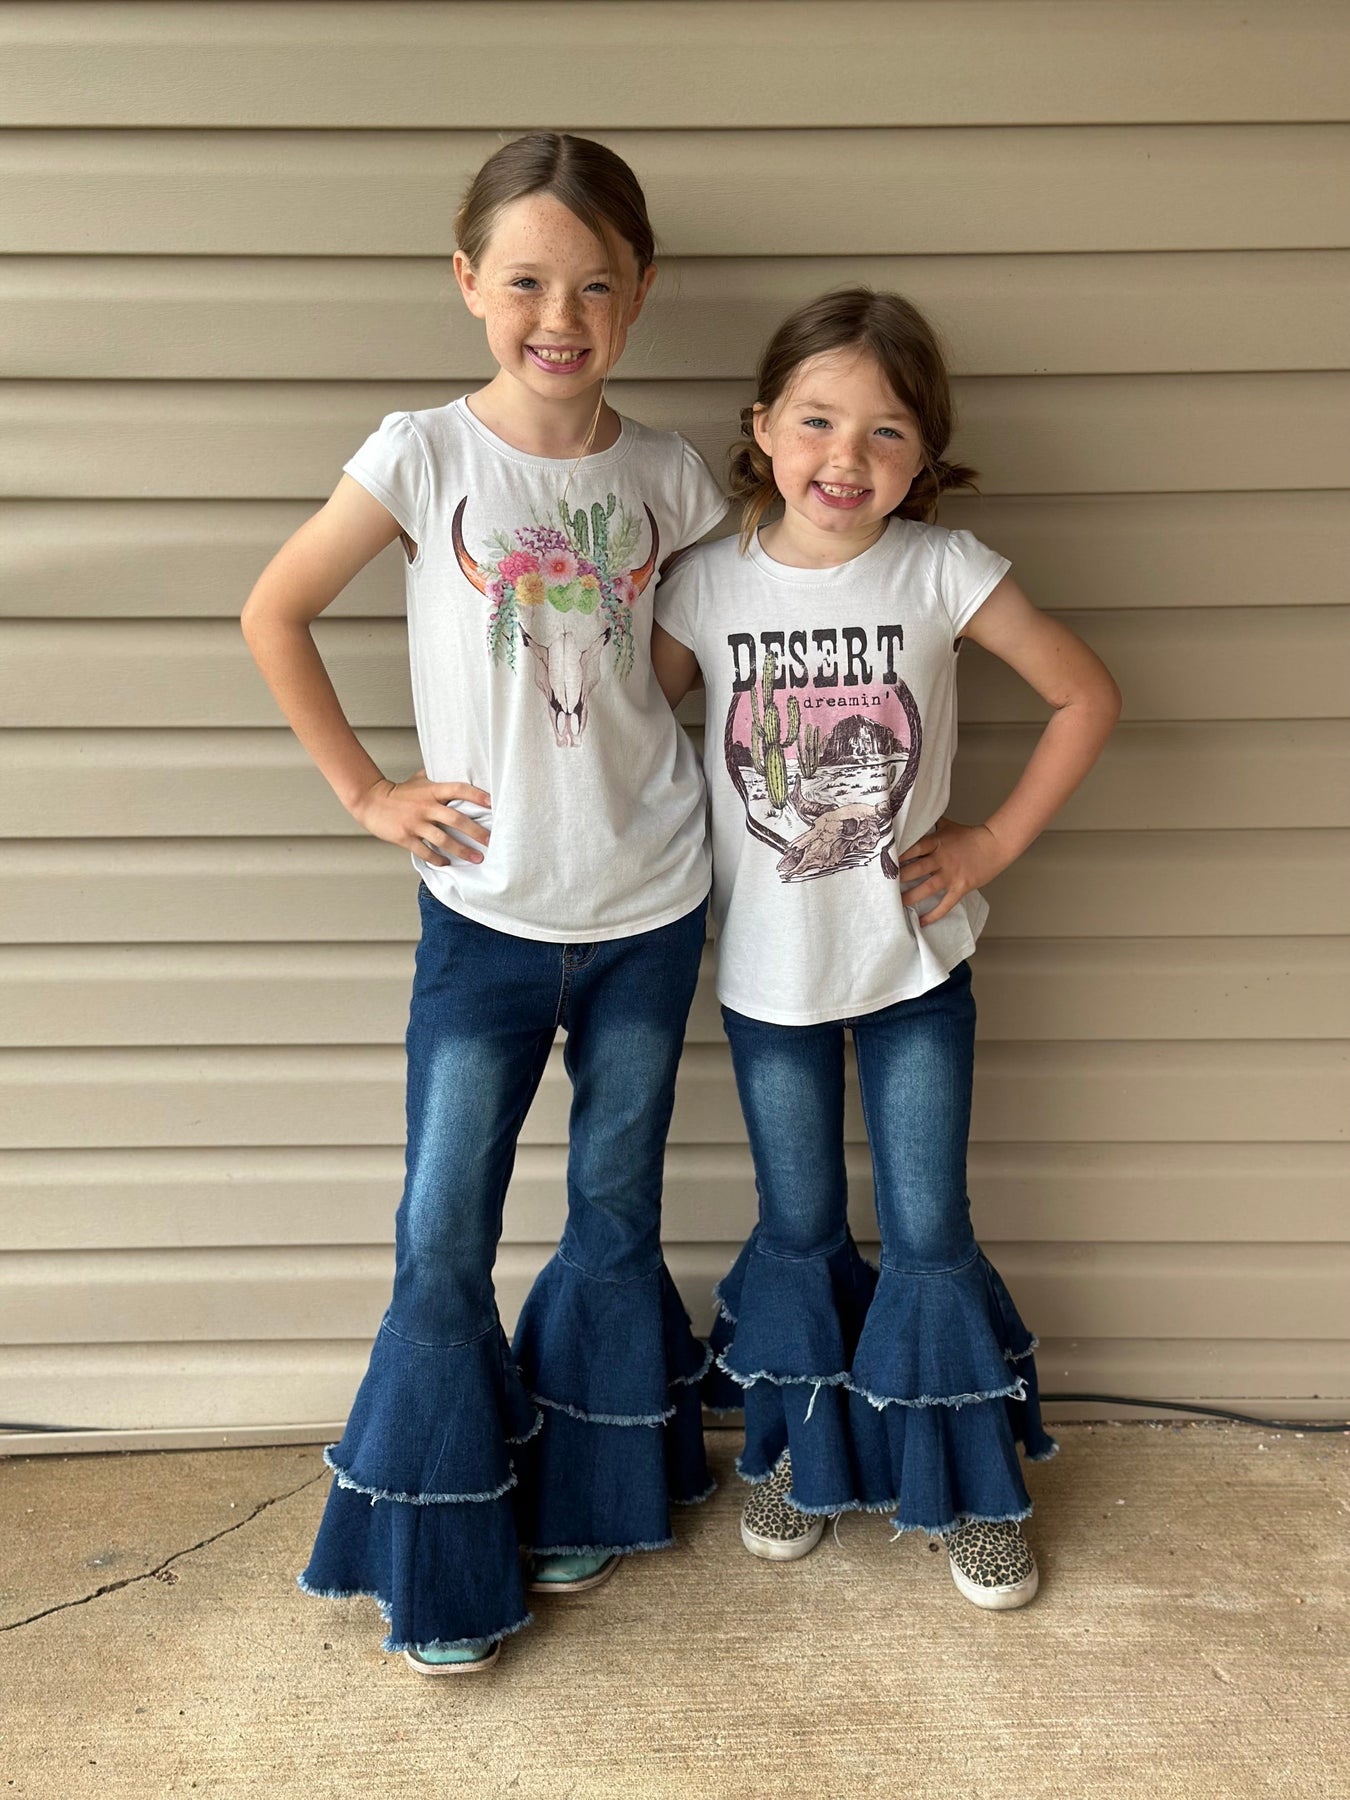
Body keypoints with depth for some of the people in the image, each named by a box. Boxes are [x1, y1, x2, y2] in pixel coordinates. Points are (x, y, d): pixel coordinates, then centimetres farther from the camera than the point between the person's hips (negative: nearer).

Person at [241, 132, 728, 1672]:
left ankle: (585, 1500, 37)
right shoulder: (423, 457, -9)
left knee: (616, 1219, 14)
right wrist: (364, 789, -3)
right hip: (483, 913, -2)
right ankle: (449, 1562, 24)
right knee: (441, 1243, 3)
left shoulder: (664, 475, -1)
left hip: (648, 908, 2)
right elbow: (274, 615, -2)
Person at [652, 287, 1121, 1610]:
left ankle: (970, 1488, 30)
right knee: (799, 1231, 15)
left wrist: (995, 842, -6)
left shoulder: (942, 571, -11)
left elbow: (1086, 696, -4)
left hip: (915, 961, -1)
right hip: (767, 969, 1)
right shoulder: (709, 583, -8)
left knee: (929, 1238, 7)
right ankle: (795, 1454, 40)